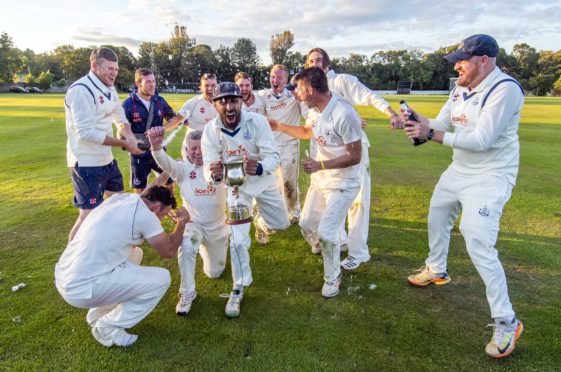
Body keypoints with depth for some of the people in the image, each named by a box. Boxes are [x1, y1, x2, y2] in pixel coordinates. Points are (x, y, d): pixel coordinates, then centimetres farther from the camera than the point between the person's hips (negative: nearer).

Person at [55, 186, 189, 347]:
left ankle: (98, 315, 26)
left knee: (134, 253, 26)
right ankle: (108, 327, 7)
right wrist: (181, 224, 14)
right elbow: (169, 251, 0)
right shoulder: (145, 214, -12)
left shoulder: (120, 198, 9)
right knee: (161, 279, -1)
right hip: (83, 289, -9)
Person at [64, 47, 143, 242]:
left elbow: (120, 119, 17)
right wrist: (125, 144, -24)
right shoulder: (81, 90, -19)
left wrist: (129, 135, -6)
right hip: (86, 163, -9)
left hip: (106, 159, 10)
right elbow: (86, 132, -26)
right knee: (89, 214, -8)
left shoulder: (109, 89, 9)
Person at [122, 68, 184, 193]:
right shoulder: (128, 104, -13)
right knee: (139, 190, 9)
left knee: (170, 183, 12)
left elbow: (175, 118, 6)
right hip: (139, 154, -3)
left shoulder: (159, 101, -1)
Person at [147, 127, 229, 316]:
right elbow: (165, 163, -32)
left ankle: (205, 248, 49)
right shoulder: (183, 168, -12)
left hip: (218, 227, 1)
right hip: (193, 224, -1)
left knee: (214, 272, 16)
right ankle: (187, 294, -15)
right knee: (186, 246, -37)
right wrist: (156, 146, -54)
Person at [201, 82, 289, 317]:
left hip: (263, 180, 1)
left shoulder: (257, 121, -26)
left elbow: (273, 156, -28)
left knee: (280, 224, 15)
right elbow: (208, 168, -25)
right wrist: (214, 174, -50)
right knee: (238, 238, -7)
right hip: (235, 185, -1)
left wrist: (259, 168, -51)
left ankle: (259, 220, 53)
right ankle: (238, 290, 13)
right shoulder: (210, 131, -22)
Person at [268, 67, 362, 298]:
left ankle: (332, 278, 17)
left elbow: (355, 157, -23)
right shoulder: (314, 110, -2)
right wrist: (279, 127, 18)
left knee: (326, 232, -11)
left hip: (343, 184, -8)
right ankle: (327, 252, 47)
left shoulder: (344, 114, -28)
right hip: (320, 179, 8)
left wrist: (320, 165, -28)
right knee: (306, 224, 14)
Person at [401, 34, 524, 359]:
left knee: (480, 247, -14)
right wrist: (417, 119, -12)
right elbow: (440, 125, 6)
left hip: (490, 178, -9)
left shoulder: (505, 89, -22)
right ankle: (437, 271, 48)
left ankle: (507, 322, 4)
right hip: (459, 171, 9)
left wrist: (430, 134, -31)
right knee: (437, 219, 22)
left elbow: (481, 140, -29)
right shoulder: (462, 89, 4)